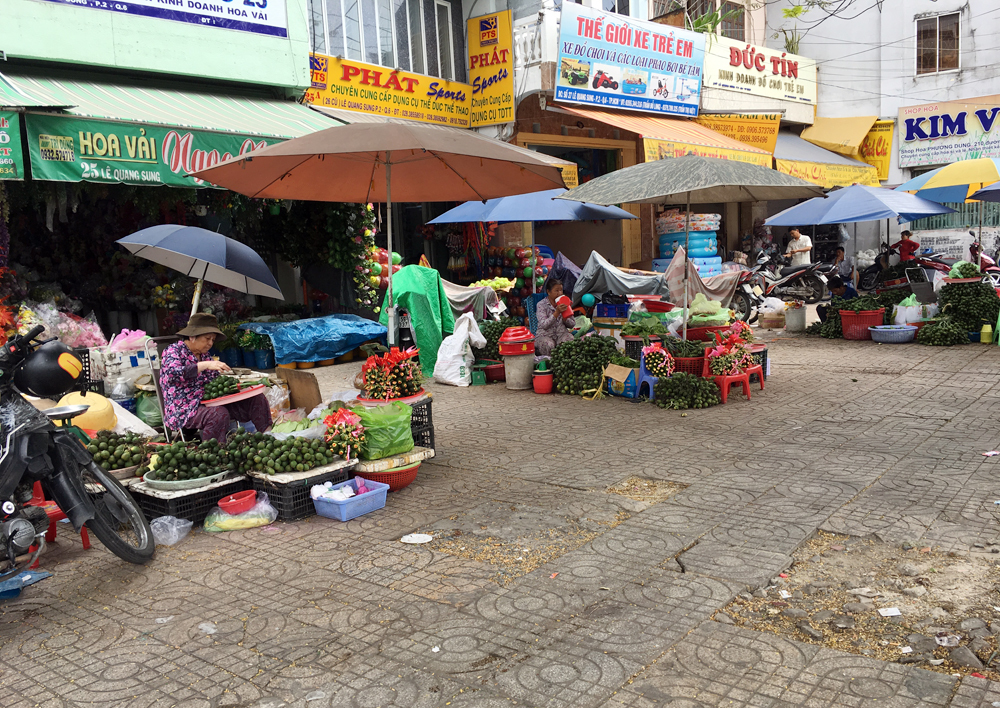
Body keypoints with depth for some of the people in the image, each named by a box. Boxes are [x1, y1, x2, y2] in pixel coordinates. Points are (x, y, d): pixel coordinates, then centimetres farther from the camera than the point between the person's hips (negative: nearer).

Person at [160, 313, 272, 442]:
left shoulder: (205, 356, 17)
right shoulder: (174, 351, -5)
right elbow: (173, 373, -25)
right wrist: (205, 365, -31)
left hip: (207, 404, 8)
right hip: (183, 410, -8)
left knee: (257, 399, -5)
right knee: (220, 414, -38)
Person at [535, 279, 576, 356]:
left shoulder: (564, 303, 8)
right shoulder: (541, 305, -4)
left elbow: (572, 325, 9)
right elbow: (544, 325, -18)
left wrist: (564, 318, -14)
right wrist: (557, 312, -25)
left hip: (562, 333, 3)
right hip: (545, 335, -3)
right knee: (548, 346, -37)